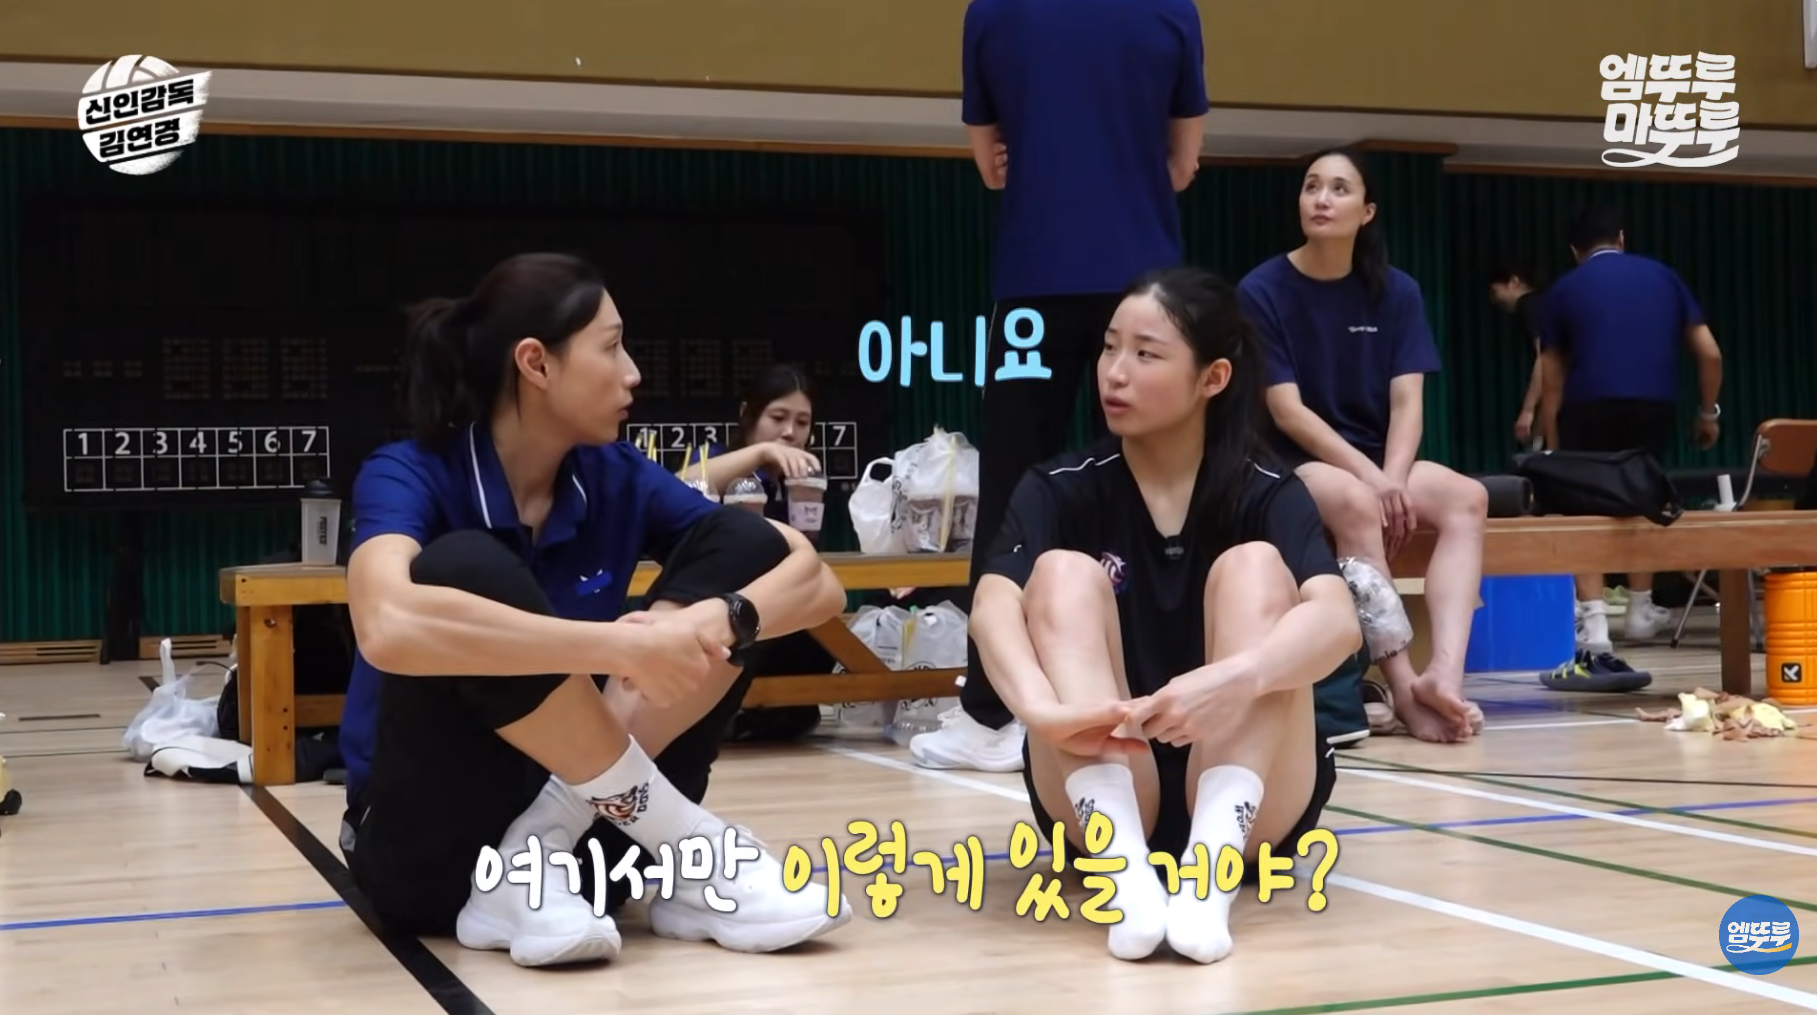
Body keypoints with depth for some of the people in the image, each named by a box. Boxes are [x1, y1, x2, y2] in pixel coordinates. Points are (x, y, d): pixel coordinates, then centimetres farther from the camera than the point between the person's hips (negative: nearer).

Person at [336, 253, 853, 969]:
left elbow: (817, 581, -6)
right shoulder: (406, 477, -13)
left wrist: (716, 618, -28)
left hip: (584, 831, 5)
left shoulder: (618, 478, 0)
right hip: (430, 848, -5)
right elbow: (388, 626, -37)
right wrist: (619, 644, -37)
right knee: (464, 569, -29)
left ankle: (541, 859, -17)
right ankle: (691, 851, -20)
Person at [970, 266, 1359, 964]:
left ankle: (1212, 865, -41)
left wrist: (1237, 678, -45)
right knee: (1064, 573, -19)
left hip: (1248, 806, 0)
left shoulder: (1267, 495, -3)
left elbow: (1337, 619, -24)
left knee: (1254, 567, -20)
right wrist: (1044, 709, -43)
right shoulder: (1060, 489, -1)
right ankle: (1123, 867, -41)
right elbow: (993, 606, -21)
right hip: (1103, 799, 1)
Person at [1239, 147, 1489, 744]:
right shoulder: (1262, 291, -6)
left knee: (1467, 498, -26)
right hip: (1294, 465, -4)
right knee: (1354, 502, -37)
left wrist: (1392, 479, -21)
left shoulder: (1396, 292, 5)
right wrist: (1368, 476, -22)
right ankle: (1403, 686, -37)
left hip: (1380, 463, 4)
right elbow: (1287, 410, -11)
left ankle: (1445, 675, -42)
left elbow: (1407, 403, -2)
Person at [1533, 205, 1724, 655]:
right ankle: (1640, 612, 37)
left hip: (1590, 406, -2)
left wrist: (1553, 448, 19)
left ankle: (1594, 631, -6)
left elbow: (1553, 382, 14)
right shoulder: (1663, 276, 19)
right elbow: (1710, 354, 16)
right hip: (1655, 405, 2)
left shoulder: (1564, 289, 15)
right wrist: (1709, 412, 29)